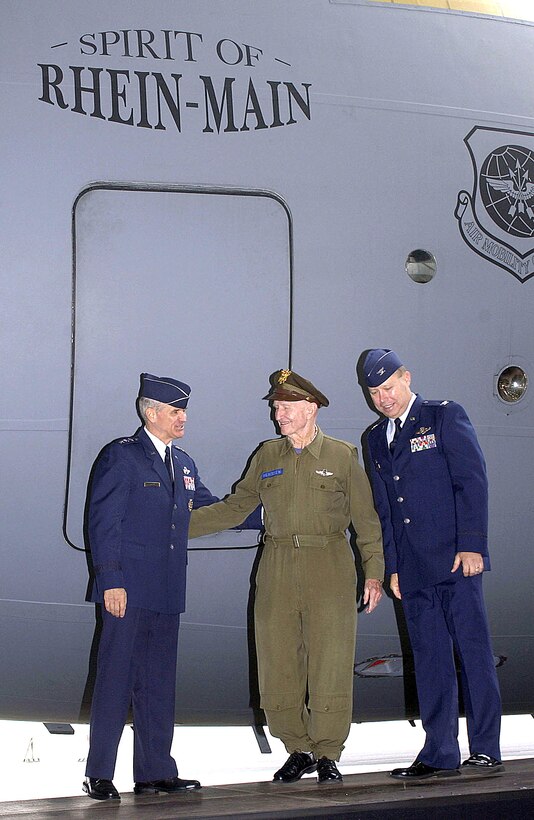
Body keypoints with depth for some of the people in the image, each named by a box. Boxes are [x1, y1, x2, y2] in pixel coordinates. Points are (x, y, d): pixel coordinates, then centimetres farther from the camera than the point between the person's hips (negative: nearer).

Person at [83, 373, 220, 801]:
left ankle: (155, 771, 19)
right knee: (116, 679, -3)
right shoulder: (121, 456, -6)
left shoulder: (183, 464, 16)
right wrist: (111, 581, -16)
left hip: (167, 590, 7)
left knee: (159, 683, 11)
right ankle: (99, 775, 6)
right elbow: (103, 522, -10)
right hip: (129, 588, -7)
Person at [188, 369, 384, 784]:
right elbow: (235, 507, 15)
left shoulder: (342, 456, 3)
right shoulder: (267, 456, 12)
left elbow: (366, 518, 5)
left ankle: (327, 754, 9)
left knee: (330, 664, -4)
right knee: (278, 666, 3)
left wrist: (374, 572, -3)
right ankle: (299, 750, 18)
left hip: (329, 569, -3)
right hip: (277, 571, 3)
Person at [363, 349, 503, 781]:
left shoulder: (445, 416, 0)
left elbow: (472, 481, -6)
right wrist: (391, 566, 12)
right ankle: (440, 753, 9)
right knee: (429, 659, 5)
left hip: (455, 558, -5)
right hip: (413, 568, 6)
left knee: (473, 651, -3)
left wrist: (471, 546, -13)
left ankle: (486, 749, 3)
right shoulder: (377, 438, 18)